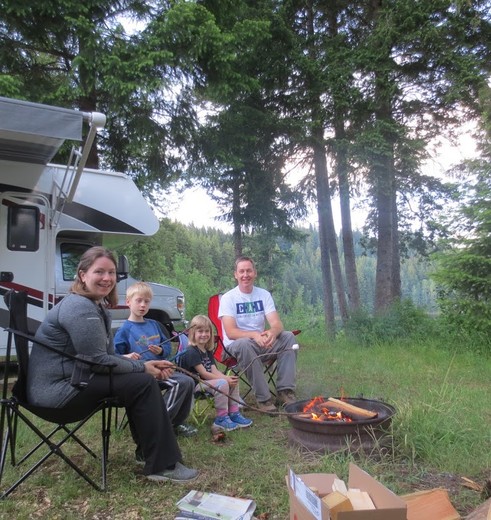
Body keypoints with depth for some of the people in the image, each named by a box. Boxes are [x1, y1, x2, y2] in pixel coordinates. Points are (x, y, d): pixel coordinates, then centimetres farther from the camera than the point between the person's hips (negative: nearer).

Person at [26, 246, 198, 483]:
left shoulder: (98, 307, 12)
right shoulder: (80, 307, -20)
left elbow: (109, 356, 12)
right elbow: (98, 361, -22)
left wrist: (147, 365, -1)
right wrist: (143, 367, -11)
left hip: (73, 382, 10)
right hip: (57, 388, -10)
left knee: (140, 377, 11)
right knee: (143, 383, -16)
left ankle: (147, 451, 19)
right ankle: (162, 465, -9)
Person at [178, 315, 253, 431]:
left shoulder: (208, 351, 13)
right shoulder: (191, 352, -16)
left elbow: (214, 371, 3)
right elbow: (204, 374, -20)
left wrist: (227, 378, -17)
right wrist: (225, 379, -21)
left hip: (206, 382, 9)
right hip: (194, 385, -9)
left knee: (233, 381, -2)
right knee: (222, 384, -28)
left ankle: (234, 414, 5)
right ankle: (221, 419, -17)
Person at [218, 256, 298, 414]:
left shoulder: (264, 294, 3)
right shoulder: (228, 298, -9)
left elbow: (277, 324, -8)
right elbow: (231, 332, -19)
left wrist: (272, 332, -33)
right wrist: (254, 335, -37)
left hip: (263, 343, 4)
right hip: (235, 345, -4)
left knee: (288, 337, -19)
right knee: (245, 344, -38)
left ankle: (285, 390, -20)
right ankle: (263, 398, -29)